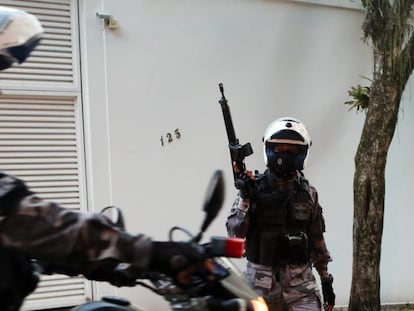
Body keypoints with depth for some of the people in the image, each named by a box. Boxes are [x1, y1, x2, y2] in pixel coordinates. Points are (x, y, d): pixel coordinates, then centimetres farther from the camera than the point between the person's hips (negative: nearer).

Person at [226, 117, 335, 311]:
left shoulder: (308, 193, 6)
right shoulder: (254, 187, -2)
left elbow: (317, 239, 13)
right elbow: (235, 233, -7)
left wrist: (326, 279, 13)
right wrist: (245, 199, -20)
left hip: (300, 281, 1)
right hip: (261, 281, -1)